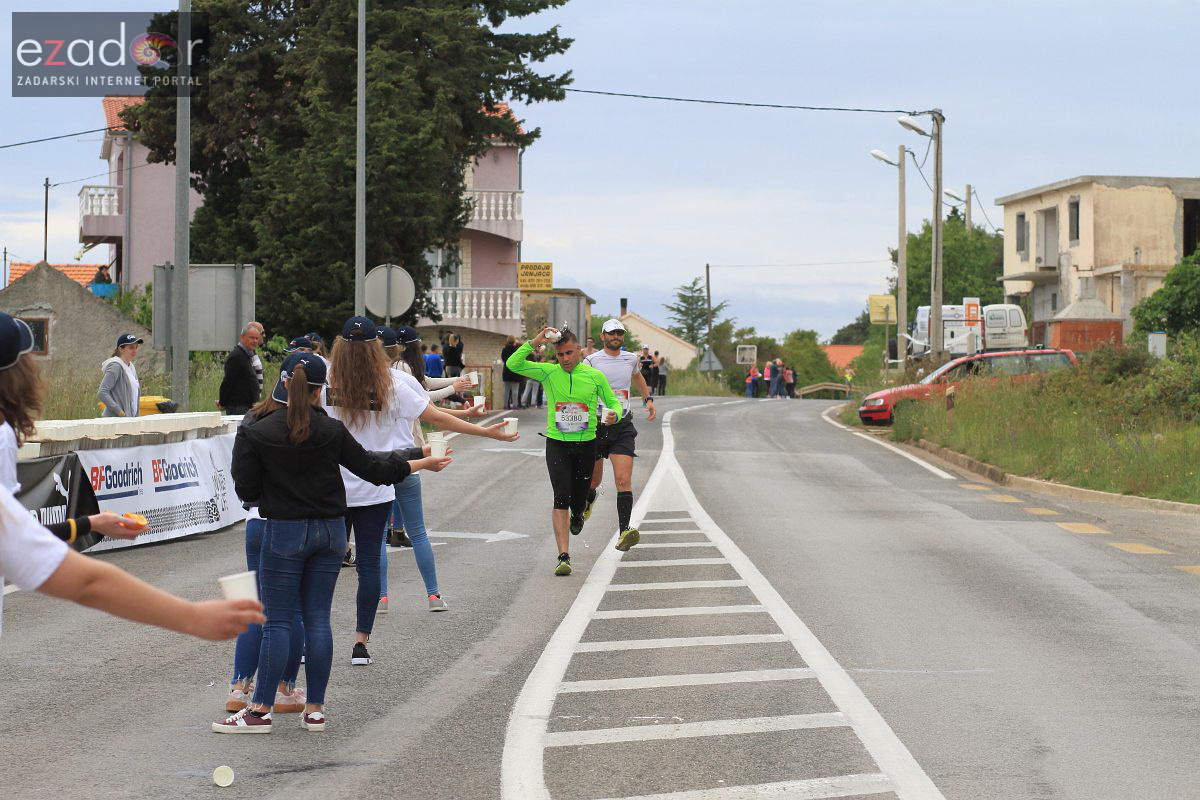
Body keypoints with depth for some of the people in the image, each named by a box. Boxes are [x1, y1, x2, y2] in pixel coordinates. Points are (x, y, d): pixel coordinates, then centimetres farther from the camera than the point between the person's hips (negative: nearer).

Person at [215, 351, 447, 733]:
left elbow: (246, 490, -8)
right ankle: (315, 709, 11)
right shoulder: (331, 430, -3)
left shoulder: (255, 433, -11)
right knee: (318, 619, 8)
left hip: (283, 532, -3)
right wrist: (421, 463, 18)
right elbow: (370, 468, 4)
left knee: (277, 622, 0)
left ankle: (260, 711, 1)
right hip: (330, 530, 3)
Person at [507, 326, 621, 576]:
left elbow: (613, 402, 8)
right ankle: (564, 556, -16)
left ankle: (577, 515, 51)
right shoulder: (548, 373, -3)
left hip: (586, 444, 1)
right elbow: (513, 364, -12)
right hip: (557, 444, -1)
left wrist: (614, 415, -15)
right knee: (561, 498, -14)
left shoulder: (595, 376, -1)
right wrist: (535, 342, -20)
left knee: (578, 499, 11)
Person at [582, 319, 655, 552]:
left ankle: (623, 532, -24)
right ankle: (588, 500, 50)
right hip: (596, 426, -1)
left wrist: (648, 399, 23)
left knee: (624, 480, -15)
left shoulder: (630, 359, 10)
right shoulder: (591, 361, -4)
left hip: (623, 427, 2)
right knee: (593, 480, 13)